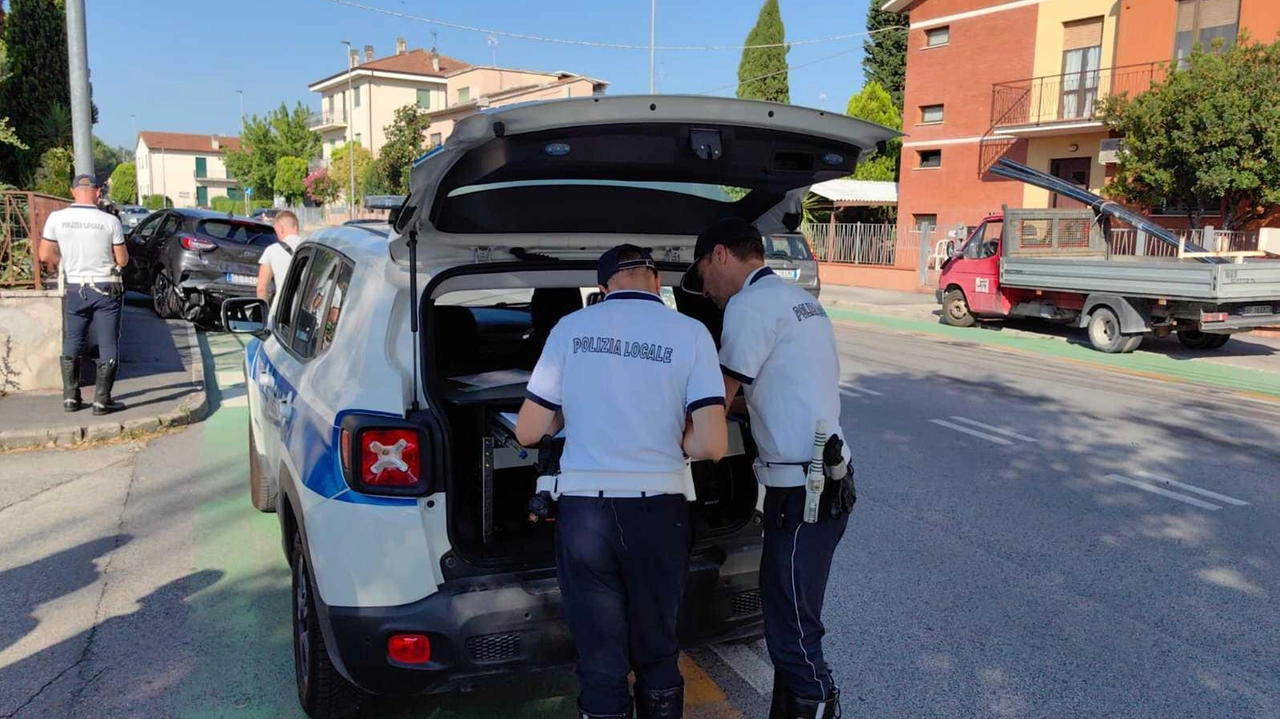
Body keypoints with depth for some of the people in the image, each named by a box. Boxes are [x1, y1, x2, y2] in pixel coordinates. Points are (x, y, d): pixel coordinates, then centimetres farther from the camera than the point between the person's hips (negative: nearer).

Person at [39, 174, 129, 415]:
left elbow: (45, 255, -2)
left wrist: (67, 262, 16)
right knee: (108, 345, 5)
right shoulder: (110, 221, -12)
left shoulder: (57, 218, -6)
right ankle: (102, 400, 4)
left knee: (72, 343, 16)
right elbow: (122, 260, -7)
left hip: (74, 289, 3)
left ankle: (71, 397, 18)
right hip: (106, 289, -2)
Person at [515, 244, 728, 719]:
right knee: (657, 653, 19)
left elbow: (527, 432, 3)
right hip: (656, 512, 0)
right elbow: (712, 445, -10)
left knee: (600, 661, 11)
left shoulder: (569, 328, 0)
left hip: (583, 511, 1)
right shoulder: (690, 333, -5)